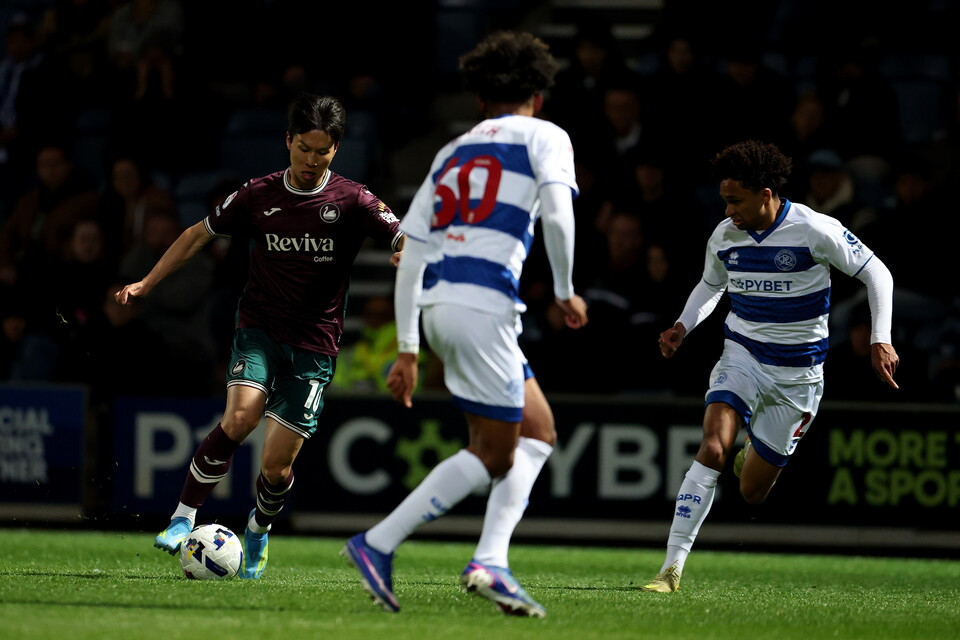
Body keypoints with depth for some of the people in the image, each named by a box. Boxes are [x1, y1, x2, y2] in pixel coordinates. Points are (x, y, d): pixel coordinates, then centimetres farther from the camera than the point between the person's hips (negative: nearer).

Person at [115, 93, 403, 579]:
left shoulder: (351, 201, -4)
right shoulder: (258, 196, 1)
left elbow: (407, 241, -13)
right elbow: (201, 234, 14)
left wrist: (408, 252, -37)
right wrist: (147, 283, 12)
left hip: (314, 342, -1)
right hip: (259, 326, 1)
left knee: (276, 466, -3)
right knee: (240, 416, -28)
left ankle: (259, 530, 31)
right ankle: (183, 518, -14)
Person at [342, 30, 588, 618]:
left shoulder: (453, 152, 24)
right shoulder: (544, 137, 7)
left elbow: (411, 254, 18)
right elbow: (556, 214, -12)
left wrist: (408, 348, 20)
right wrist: (566, 292, 2)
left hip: (436, 304, 7)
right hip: (484, 300, -7)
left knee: (538, 431, 14)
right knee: (493, 454, 0)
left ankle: (491, 562, 2)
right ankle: (379, 544, -5)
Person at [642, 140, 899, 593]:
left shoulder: (815, 231, -16)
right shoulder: (725, 237, -4)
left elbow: (876, 274, -6)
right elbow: (711, 285, 17)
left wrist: (880, 339, -14)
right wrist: (683, 326, -1)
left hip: (797, 373, -2)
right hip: (742, 356, 2)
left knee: (752, 491, 2)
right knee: (712, 447, -25)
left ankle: (756, 462, 44)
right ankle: (672, 567, -24)